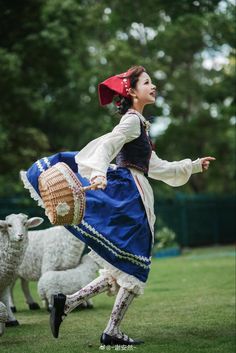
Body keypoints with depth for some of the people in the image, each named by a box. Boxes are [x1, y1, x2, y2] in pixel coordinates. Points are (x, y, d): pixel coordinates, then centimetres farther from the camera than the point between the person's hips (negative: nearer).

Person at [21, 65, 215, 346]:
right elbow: (106, 145, -23)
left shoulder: (139, 124, 23)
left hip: (129, 194, 9)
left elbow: (157, 167, 30)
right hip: (129, 194, -9)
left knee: (120, 272, 10)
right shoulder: (132, 120, -6)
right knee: (132, 269, -3)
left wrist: (194, 165, 38)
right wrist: (98, 173, -42)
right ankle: (112, 333, 3)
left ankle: (66, 302, 5)